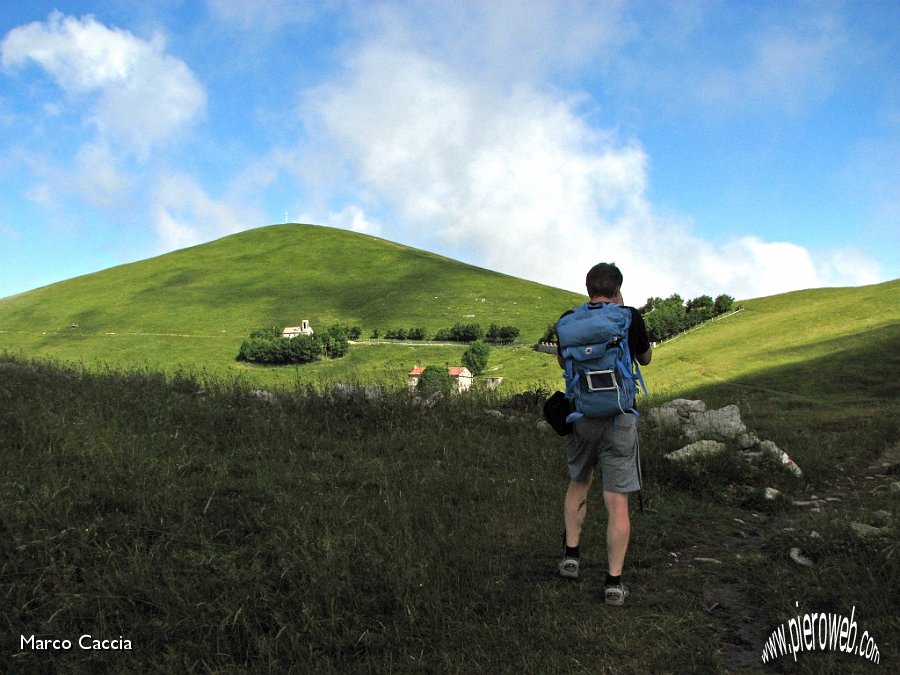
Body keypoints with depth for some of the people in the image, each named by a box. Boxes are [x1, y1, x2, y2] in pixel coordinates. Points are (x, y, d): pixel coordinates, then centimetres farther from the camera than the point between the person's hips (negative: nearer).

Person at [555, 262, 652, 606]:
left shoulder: (569, 320, 0)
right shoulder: (630, 317, -6)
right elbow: (646, 358, 12)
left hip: (581, 415, 3)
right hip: (619, 417, -2)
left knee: (578, 482, 25)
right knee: (617, 501, 1)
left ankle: (571, 555, 28)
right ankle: (614, 582, 6)